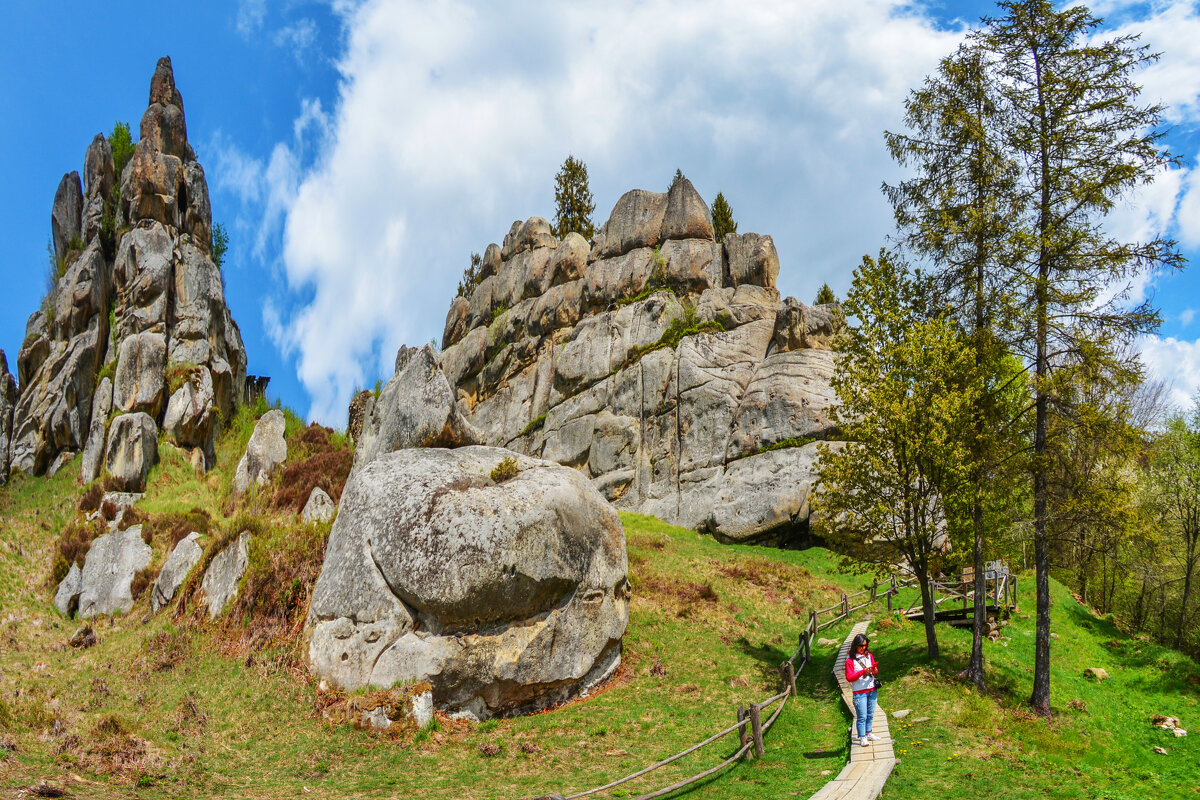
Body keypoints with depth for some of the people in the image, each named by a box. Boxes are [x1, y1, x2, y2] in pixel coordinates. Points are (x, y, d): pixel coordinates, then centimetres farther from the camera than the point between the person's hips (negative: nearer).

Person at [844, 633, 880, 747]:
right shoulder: (850, 659, -9)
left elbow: (875, 670, 16)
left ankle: (868, 733, 28)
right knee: (862, 716, -5)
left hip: (872, 689, 5)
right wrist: (863, 671, -22)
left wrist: (875, 670, -9)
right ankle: (862, 738, 1)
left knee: (870, 714, 13)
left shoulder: (869, 655, 9)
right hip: (859, 692, -5)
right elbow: (849, 677, -12)